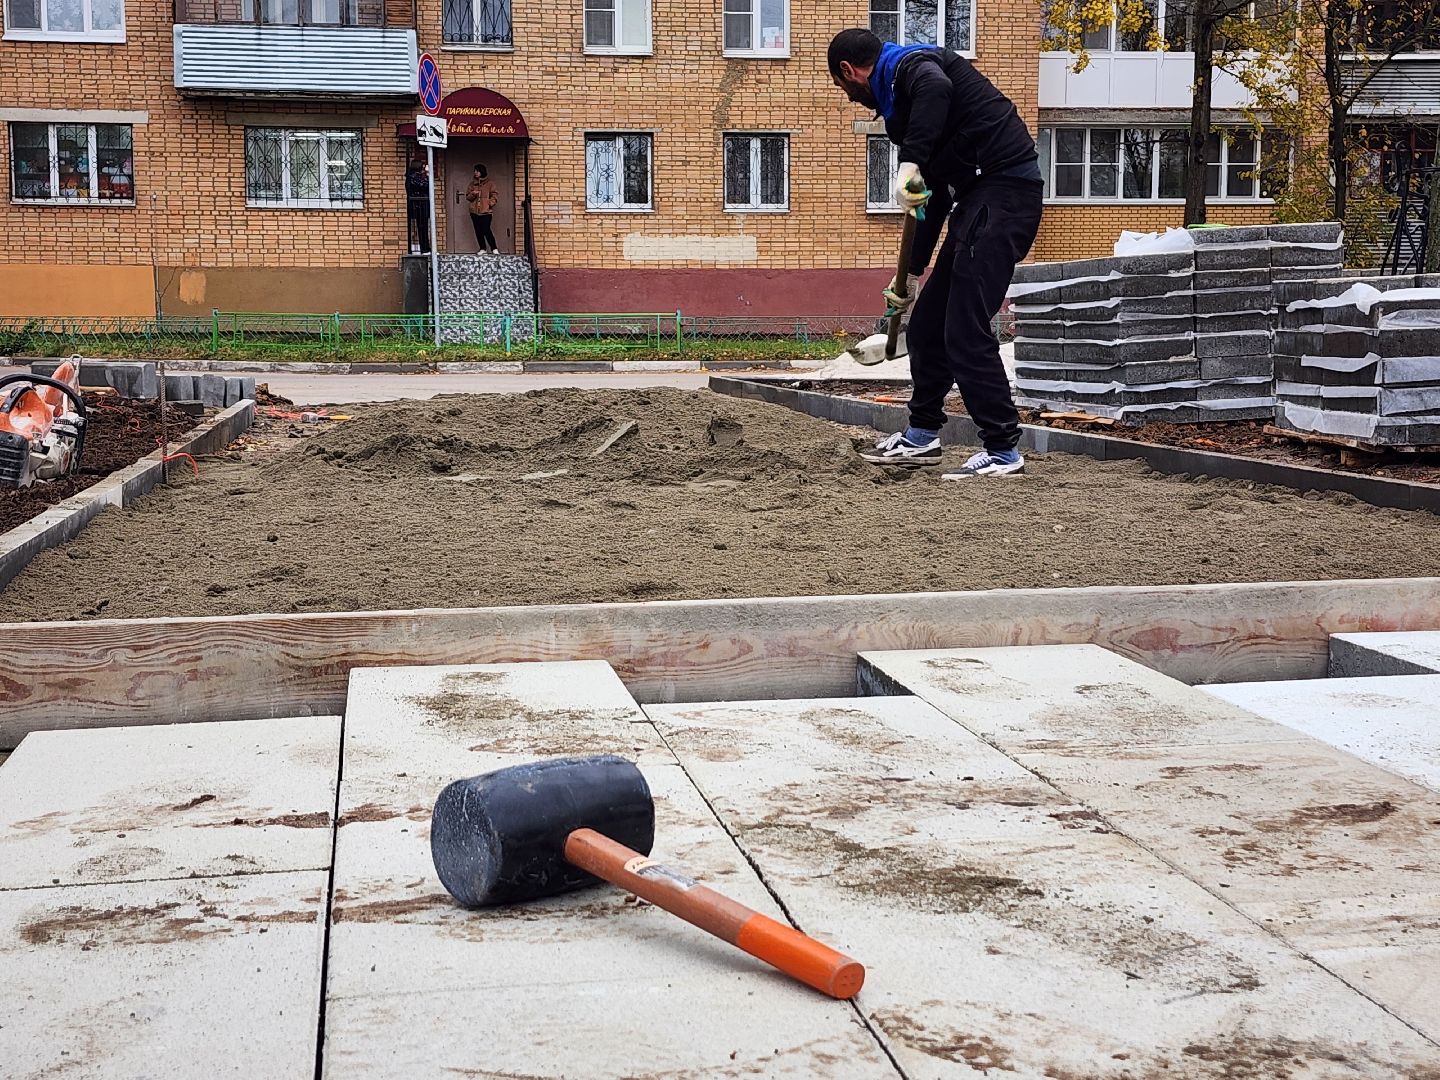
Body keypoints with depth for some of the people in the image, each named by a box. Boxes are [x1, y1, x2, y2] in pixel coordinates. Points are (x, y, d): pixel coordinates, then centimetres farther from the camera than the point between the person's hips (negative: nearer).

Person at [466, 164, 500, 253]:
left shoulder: (490, 183, 3)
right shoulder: (472, 184, 14)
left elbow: (495, 195, 0)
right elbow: (468, 197, 14)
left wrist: (490, 203, -14)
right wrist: (472, 194, -7)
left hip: (486, 211, -5)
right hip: (474, 211, 5)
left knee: (486, 230, -14)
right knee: (478, 231, 5)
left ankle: (494, 249, -4)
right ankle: (482, 249, 13)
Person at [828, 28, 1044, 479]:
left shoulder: (910, 65, -3)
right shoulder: (900, 100, 25)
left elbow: (937, 87, -31)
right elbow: (934, 196, 29)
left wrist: (910, 164, -33)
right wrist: (910, 274, 34)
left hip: (1005, 188, -10)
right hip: (978, 197, 10)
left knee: (965, 329, -11)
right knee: (928, 322, 14)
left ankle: (1004, 451, -4)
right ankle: (921, 437, 26)